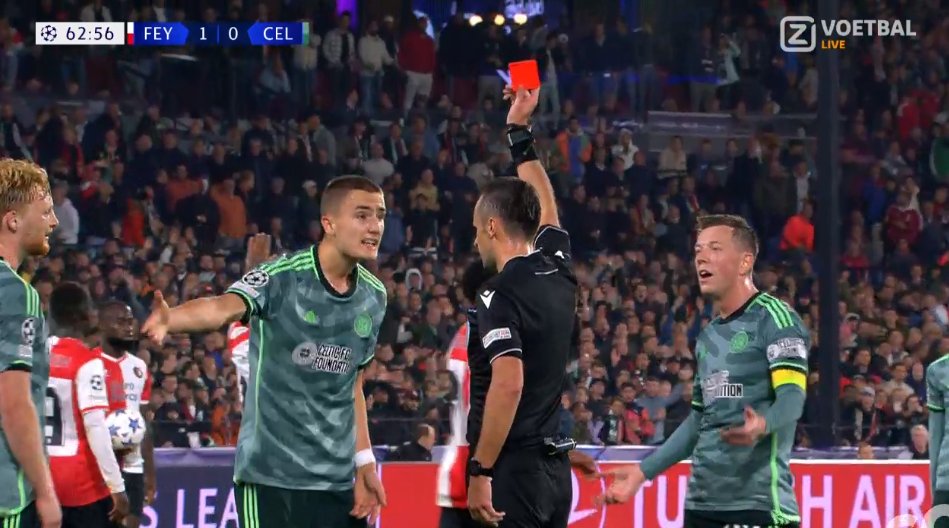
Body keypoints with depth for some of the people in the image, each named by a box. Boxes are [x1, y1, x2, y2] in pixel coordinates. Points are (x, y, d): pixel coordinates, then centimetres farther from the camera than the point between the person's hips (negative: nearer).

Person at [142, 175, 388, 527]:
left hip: (338, 481, 6)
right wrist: (172, 318, -52)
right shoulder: (281, 277, -12)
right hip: (269, 475, -6)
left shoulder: (374, 297, 8)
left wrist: (364, 462, 15)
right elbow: (223, 308, -31)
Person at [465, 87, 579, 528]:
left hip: (512, 471, -8)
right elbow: (543, 207, 30)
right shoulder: (557, 273, 10)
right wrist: (519, 130, 38)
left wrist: (481, 472, -21)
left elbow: (508, 384, -23)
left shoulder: (502, 295, -12)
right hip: (555, 469, 8)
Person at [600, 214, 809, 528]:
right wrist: (643, 472, 23)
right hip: (701, 502, 9)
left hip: (759, 503, -9)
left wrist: (761, 425, -40)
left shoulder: (773, 317, -6)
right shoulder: (708, 336, 20)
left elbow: (792, 398, -18)